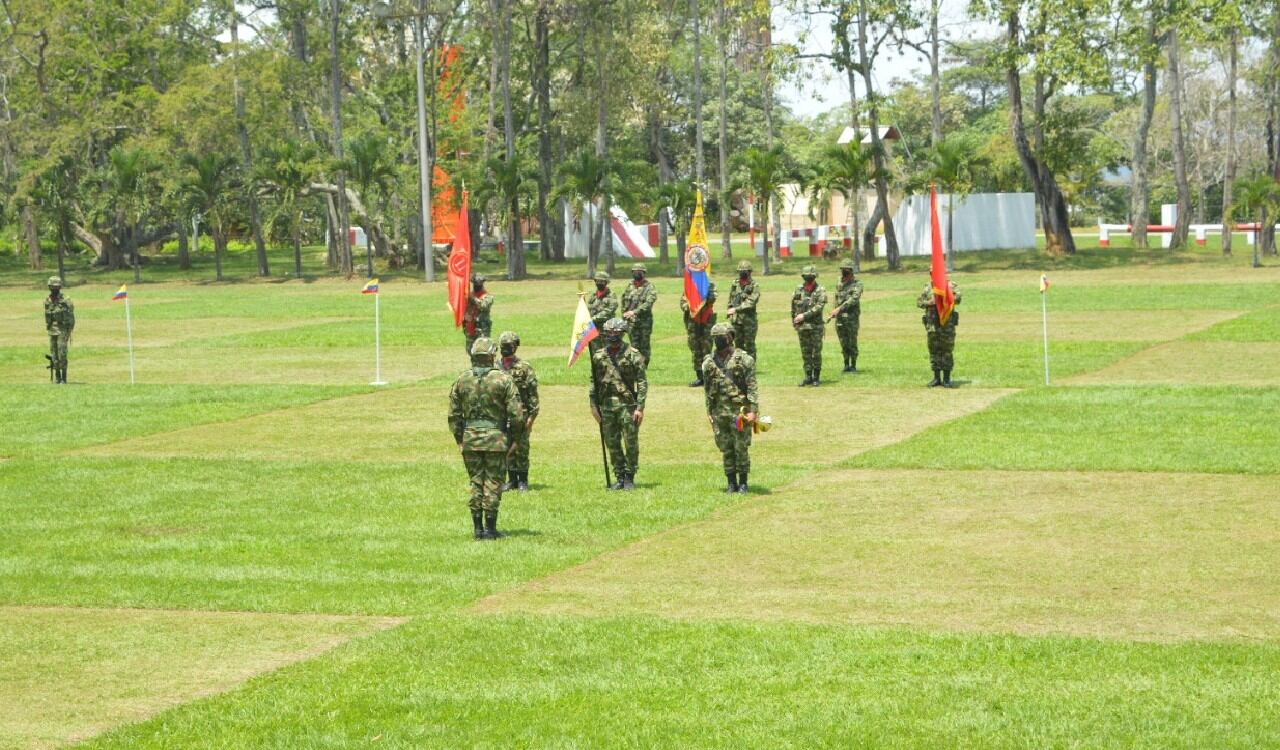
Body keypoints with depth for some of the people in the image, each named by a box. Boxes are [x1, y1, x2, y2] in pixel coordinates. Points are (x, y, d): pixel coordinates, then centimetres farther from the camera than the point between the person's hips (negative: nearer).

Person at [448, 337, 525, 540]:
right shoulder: (503, 379, -8)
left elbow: (453, 414, 5)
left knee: (476, 482, 11)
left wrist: (459, 439, 14)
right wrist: (514, 439, 5)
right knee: (493, 484, 4)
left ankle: (478, 528, 11)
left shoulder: (462, 380, 2)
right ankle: (490, 528, 4)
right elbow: (516, 414, -9)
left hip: (470, 439, 3)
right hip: (496, 439, -3)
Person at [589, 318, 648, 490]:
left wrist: (640, 407, -13)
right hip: (606, 404, 4)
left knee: (631, 443, -1)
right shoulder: (599, 356, 7)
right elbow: (594, 383, 12)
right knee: (612, 444, 7)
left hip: (627, 404, -4)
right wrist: (594, 405, 5)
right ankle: (620, 478, 17)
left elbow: (642, 383, -7)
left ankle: (630, 478, 10)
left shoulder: (632, 355, -6)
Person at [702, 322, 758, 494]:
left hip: (739, 410, -4)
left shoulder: (743, 359, -6)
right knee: (726, 449, 7)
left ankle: (743, 483, 10)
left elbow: (752, 387, -8)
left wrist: (753, 410, -14)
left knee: (741, 448, -1)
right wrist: (709, 412, 12)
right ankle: (731, 482, 15)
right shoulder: (709, 362, 7)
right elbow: (708, 390, 14)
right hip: (719, 412, 4)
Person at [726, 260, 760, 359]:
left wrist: (736, 309, -20)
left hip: (749, 320, -5)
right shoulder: (735, 285, 10)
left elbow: (751, 303, -17)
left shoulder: (754, 286, -7)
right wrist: (730, 313, 9)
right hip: (736, 320, 5)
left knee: (749, 344, -2)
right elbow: (730, 301, 18)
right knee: (738, 344, 10)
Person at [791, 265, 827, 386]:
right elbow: (793, 307, 15)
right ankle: (808, 377, 11)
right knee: (805, 353, 6)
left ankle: (816, 377, 9)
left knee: (816, 353, -1)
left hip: (816, 326, -4)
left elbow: (818, 307, -16)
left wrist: (804, 315, -20)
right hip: (802, 326, 4)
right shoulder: (798, 290, 7)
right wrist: (794, 321, 13)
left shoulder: (820, 291, -5)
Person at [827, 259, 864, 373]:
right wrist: (834, 313, 12)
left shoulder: (857, 285, -6)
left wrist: (840, 309, -26)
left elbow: (854, 299, -19)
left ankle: (853, 366, 5)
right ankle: (846, 365, 14)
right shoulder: (839, 285, 14)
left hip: (852, 318, -5)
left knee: (852, 343, -3)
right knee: (844, 343, 6)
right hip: (839, 318, 5)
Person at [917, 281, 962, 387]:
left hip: (947, 324, -3)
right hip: (932, 324, 3)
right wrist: (928, 303, -10)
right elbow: (919, 301, 10)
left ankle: (946, 379, 4)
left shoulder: (950, 286, 3)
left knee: (947, 351, -2)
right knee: (934, 351, 5)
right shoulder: (928, 288, 11)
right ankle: (936, 378, 13)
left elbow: (957, 298, -11)